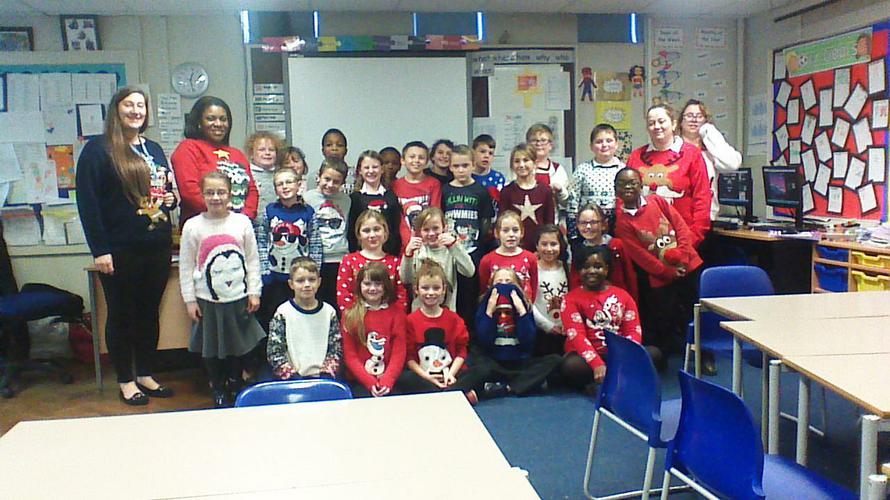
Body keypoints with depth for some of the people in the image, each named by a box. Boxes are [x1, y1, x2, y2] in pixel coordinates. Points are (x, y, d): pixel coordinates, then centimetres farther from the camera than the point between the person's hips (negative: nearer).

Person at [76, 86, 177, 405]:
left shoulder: (154, 149, 15)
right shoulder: (98, 149, -4)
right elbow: (87, 202, -11)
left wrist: (170, 199, 2)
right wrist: (99, 250, -16)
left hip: (157, 247, 6)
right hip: (120, 251, -5)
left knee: (149, 312, 12)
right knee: (121, 314, 6)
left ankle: (146, 375, 25)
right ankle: (125, 381, 18)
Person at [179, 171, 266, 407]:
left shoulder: (242, 222, -1)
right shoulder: (193, 226, -4)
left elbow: (252, 260, 3)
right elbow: (186, 267, -1)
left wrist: (254, 292, 0)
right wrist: (190, 300, -3)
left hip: (238, 298, 1)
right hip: (207, 300, -1)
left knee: (238, 345, 12)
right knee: (211, 348, 9)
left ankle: (236, 387, 31)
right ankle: (218, 391, 25)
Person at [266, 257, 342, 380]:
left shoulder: (329, 312, 6)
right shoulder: (283, 313, -1)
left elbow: (336, 349, 7)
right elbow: (274, 353, -3)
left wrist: (326, 374, -6)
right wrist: (293, 376, -10)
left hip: (321, 376, 2)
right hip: (292, 379, -2)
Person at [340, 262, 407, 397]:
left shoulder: (397, 313, 7)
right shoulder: (350, 315, 5)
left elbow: (399, 352, 1)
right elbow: (349, 355, 1)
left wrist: (387, 380, -12)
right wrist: (370, 382, -10)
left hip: (390, 381, 1)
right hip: (360, 382, 0)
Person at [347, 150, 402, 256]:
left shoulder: (391, 196, 8)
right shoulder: (355, 197, 4)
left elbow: (397, 229, 7)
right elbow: (350, 230, 3)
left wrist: (396, 253, 1)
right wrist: (353, 252, -3)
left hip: (388, 251, 1)